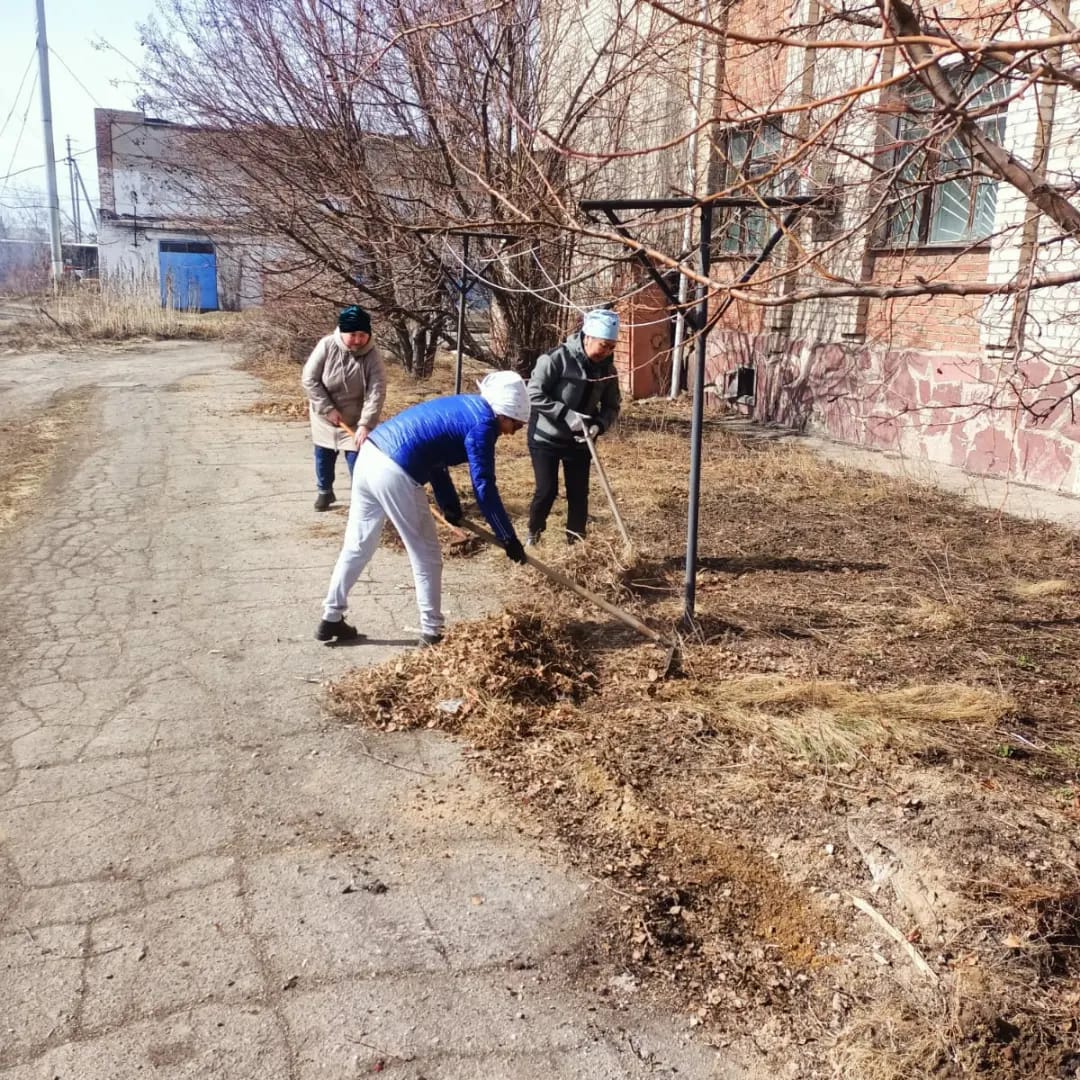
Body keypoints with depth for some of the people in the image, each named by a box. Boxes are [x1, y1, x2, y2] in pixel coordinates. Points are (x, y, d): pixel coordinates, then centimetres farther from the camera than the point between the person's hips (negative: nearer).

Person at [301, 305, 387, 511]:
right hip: (325, 416, 2)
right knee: (323, 456, 17)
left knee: (357, 460, -7)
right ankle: (324, 492, 38)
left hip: (355, 419, -2)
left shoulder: (373, 356, -22)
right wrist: (328, 409, -20)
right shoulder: (327, 346, -21)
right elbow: (309, 379, -16)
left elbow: (376, 393, -26)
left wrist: (365, 425, -36)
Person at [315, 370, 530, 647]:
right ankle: (432, 633, 16)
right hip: (395, 473, -9)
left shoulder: (464, 406, 21)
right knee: (427, 557, 7)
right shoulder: (483, 422, -6)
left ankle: (331, 619, 31)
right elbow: (484, 487, -9)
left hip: (370, 455, 9)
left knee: (357, 546, 21)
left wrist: (450, 505, 25)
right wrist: (509, 538, -3)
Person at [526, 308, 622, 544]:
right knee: (547, 491, -4)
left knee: (579, 493, 5)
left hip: (579, 441, 5)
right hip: (546, 437, -4)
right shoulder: (557, 358, -19)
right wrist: (567, 414, -27)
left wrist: (599, 425, -17)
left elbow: (612, 406, 5)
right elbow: (534, 394, -20)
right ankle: (533, 534, 20)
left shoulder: (607, 369, -2)